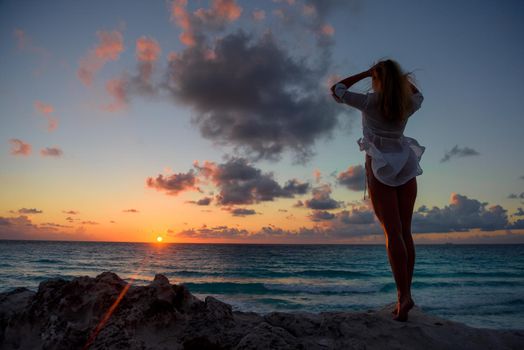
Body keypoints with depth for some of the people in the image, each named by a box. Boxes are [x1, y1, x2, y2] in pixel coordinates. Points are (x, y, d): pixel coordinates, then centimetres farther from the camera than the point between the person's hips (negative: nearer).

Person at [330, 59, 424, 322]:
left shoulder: (370, 101, -7)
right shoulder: (407, 104, 7)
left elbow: (336, 90, 5)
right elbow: (418, 95, 33)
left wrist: (365, 73, 8)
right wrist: (400, 75, 24)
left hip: (381, 171, -4)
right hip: (406, 170, 4)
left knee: (393, 233, -8)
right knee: (405, 232, 7)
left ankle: (404, 295, -15)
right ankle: (405, 293, 10)